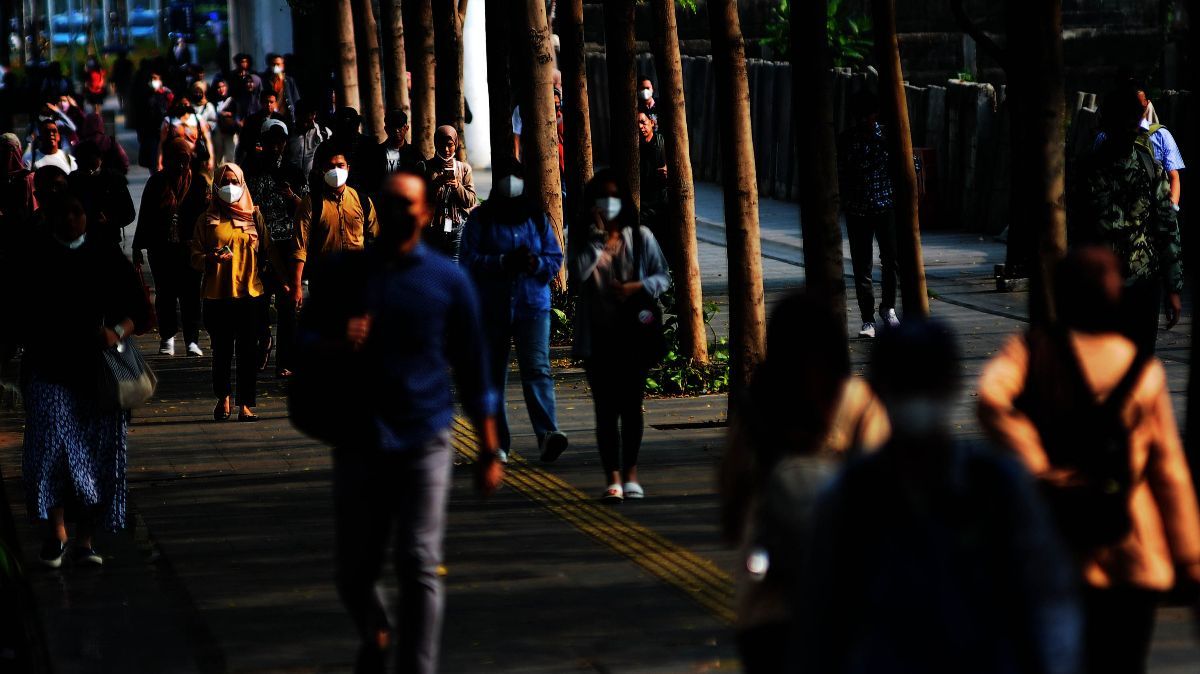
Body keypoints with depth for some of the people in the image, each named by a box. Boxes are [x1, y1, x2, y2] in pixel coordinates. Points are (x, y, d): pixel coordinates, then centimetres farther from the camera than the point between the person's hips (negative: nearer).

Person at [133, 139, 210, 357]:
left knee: (190, 293, -2)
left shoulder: (198, 182, 2)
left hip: (189, 247, -2)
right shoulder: (157, 182, 5)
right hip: (161, 247, 2)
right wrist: (138, 247, 8)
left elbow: (205, 214, -2)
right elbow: (144, 216, 9)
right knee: (165, 293, 8)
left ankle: (192, 339, 2)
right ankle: (167, 337, 18)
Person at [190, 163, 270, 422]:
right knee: (221, 351, 5)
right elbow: (195, 257, 5)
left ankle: (245, 404, 2)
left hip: (251, 293, 0)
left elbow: (266, 251, 10)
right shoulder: (207, 220, 7)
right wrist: (212, 258, -15)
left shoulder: (254, 216, 9)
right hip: (217, 294, 0)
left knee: (248, 351, -3)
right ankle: (223, 397, 26)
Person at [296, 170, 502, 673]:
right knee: (354, 569, 7)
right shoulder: (341, 272, 6)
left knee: (419, 569, -6)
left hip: (424, 442, -1)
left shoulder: (448, 281, 4)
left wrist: (488, 452, 6)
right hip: (359, 441, 1)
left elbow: (472, 369, 7)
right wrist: (337, 345, -13)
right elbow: (305, 339, 12)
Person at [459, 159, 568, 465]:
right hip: (491, 309, 0)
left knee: (537, 369, -15)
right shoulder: (480, 219, 4)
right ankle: (498, 444, 10)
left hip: (533, 305, 0)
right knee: (493, 376, 4)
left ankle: (547, 434, -27)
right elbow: (468, 260, -6)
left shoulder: (537, 217, 11)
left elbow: (555, 258, 9)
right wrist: (504, 262, -19)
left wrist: (534, 263, -12)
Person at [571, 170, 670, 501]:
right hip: (597, 336, 0)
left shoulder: (640, 237, 4)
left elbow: (663, 276, 6)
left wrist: (638, 287, -13)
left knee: (631, 405, 6)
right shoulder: (584, 239, 2)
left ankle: (631, 472, 18)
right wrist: (599, 236, -16)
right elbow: (578, 272, -16)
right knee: (605, 408, 0)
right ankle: (613, 477, 2)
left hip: (633, 333, 0)